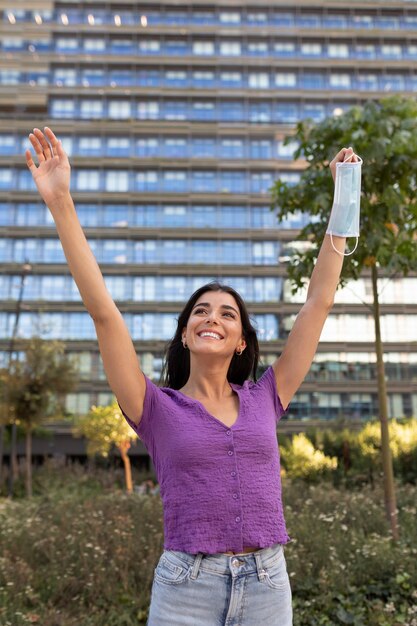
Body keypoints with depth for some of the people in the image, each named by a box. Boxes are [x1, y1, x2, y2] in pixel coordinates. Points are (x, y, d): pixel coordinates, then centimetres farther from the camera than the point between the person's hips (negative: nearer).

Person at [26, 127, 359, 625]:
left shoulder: (264, 400, 3)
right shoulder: (158, 410, -3)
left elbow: (317, 304, 5)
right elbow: (103, 311, -10)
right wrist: (61, 205, -14)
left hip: (267, 584, 3)